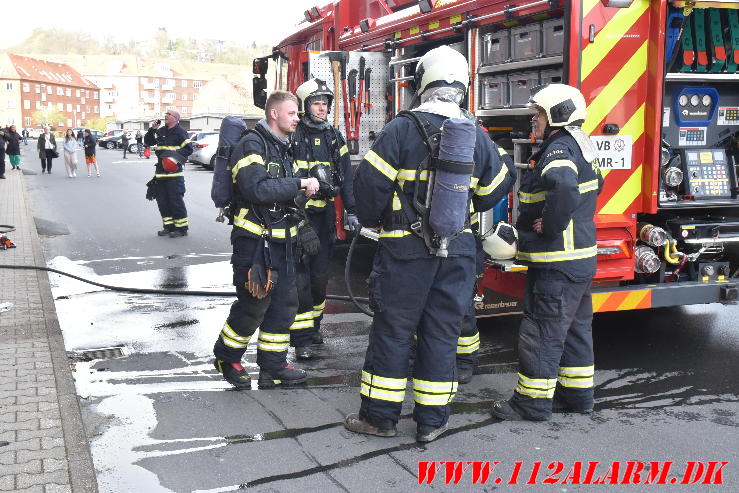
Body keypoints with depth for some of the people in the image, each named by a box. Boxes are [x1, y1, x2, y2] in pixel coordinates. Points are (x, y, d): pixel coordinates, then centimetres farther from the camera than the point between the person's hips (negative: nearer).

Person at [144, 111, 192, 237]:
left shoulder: (180, 132, -5)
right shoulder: (160, 131, 15)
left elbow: (188, 149, -8)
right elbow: (148, 142, 16)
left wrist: (176, 156, -20)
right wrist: (152, 129, 2)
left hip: (174, 172, -7)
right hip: (161, 172, 7)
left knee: (176, 200, -7)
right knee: (162, 201, 9)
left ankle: (182, 228, 0)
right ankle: (169, 226, 19)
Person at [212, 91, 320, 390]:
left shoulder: (283, 147, 17)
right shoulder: (251, 145, -12)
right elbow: (257, 189, -27)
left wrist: (303, 228, 15)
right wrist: (299, 185, -22)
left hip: (281, 241, 9)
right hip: (255, 240, -9)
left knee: (284, 303, 8)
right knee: (253, 305, -3)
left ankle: (273, 367, 18)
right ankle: (227, 358, 18)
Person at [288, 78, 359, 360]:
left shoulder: (333, 137, 10)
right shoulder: (292, 136, -6)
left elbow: (346, 176, 11)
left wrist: (351, 211, 5)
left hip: (325, 214, 5)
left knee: (320, 273, 12)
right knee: (300, 275, -7)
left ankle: (313, 325, 31)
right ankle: (302, 338, -3)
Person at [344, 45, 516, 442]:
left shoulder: (402, 129, -10)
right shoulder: (478, 137, 3)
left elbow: (370, 183, -10)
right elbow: (490, 194, 11)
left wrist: (371, 221, 9)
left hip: (406, 249, -3)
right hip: (458, 251, 4)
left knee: (392, 329, 6)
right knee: (442, 332, 10)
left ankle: (380, 416, 14)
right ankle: (431, 421, 17)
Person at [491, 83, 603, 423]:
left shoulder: (559, 150, -19)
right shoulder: (580, 147, 14)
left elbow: (564, 185, -41)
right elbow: (595, 184, 30)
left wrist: (550, 225, -27)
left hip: (557, 264, -11)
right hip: (581, 258, 11)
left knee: (540, 332, -1)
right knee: (574, 328, 18)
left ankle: (532, 402, 9)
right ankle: (577, 394, 30)